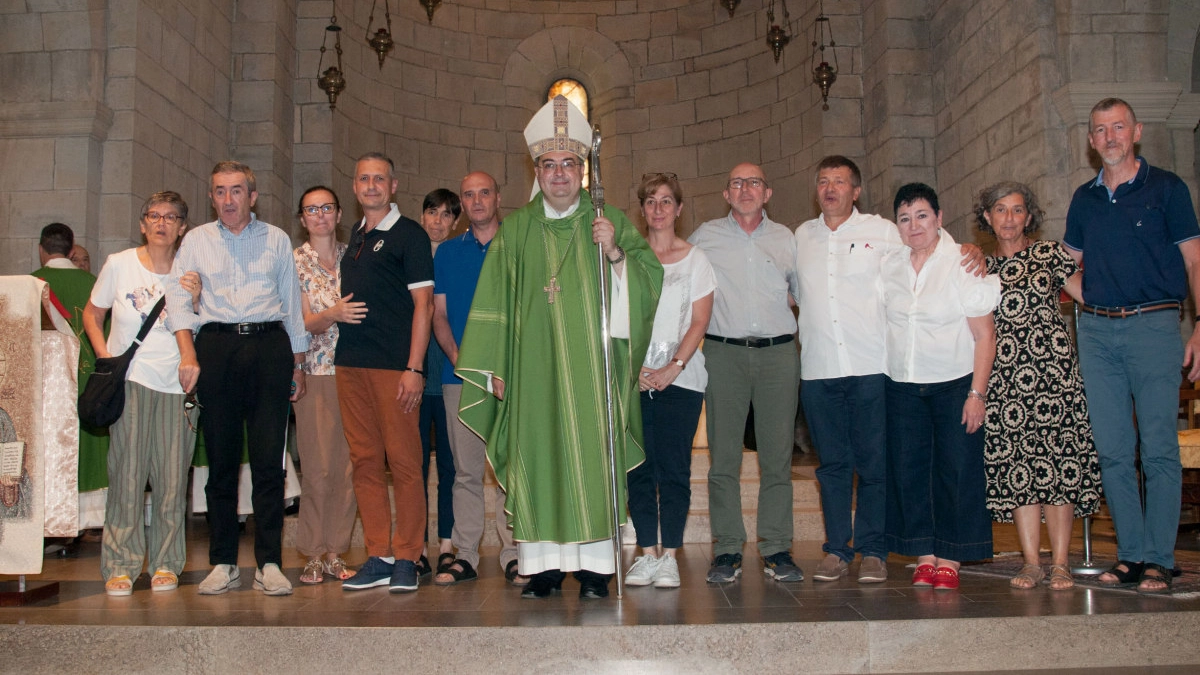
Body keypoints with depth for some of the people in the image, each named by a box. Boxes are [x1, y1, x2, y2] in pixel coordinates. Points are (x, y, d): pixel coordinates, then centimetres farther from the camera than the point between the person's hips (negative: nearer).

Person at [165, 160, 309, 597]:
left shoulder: (276, 240, 14)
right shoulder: (196, 241, 12)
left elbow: (292, 303, 16)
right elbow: (178, 299, 3)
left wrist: (297, 364, 13)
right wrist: (188, 356, -10)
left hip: (269, 345, 0)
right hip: (216, 345, 0)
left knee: (269, 459, -4)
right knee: (221, 459, 2)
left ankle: (269, 563, 0)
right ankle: (223, 564, 10)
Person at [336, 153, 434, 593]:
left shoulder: (409, 234, -1)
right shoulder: (354, 236, 18)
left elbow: (423, 303, -7)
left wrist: (415, 368, -14)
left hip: (394, 365, -7)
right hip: (350, 363, 7)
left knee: (404, 462, -4)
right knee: (365, 462, 7)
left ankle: (407, 558, 5)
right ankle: (378, 556, 14)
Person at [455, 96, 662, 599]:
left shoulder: (610, 222, 8)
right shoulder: (515, 230, 10)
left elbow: (651, 280, 3)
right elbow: (494, 302, 9)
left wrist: (615, 252, -13)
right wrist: (493, 365, 3)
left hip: (591, 365, -1)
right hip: (534, 367, 1)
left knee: (592, 457, -2)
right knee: (537, 457, -1)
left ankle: (594, 564, 5)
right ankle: (545, 565, 6)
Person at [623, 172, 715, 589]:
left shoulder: (694, 259, 8)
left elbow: (699, 322, 2)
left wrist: (672, 368, -9)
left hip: (680, 377, -1)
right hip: (634, 377, 2)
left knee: (674, 467, -4)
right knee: (639, 466, 0)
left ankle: (669, 555, 1)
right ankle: (647, 552, 7)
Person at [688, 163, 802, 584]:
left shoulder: (785, 238, 14)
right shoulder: (705, 237, 10)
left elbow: (800, 291, 23)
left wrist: (781, 303, 6)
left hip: (778, 354, 1)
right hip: (724, 353, -1)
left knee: (777, 455, 1)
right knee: (723, 455, -2)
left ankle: (777, 549, 7)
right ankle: (727, 550, 4)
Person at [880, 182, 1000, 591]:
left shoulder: (963, 264, -6)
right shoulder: (888, 267, 7)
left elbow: (985, 334, -7)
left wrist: (977, 393, -13)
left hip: (955, 384, -4)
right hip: (902, 388, 4)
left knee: (956, 470, -3)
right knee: (908, 470, 2)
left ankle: (949, 560, 6)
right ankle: (924, 557, 11)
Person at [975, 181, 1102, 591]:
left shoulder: (1050, 254, 8)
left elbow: (1091, 295, 4)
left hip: (1052, 371, -2)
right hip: (1004, 379, 2)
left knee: (1058, 464, -5)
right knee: (1017, 467, -1)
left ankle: (1060, 562, 0)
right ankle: (1030, 561, 6)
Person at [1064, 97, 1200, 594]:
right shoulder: (1084, 199, 16)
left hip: (1153, 325, -4)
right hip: (1096, 330, 4)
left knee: (1158, 448, -5)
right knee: (1113, 450, 4)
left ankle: (1158, 559, 1)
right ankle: (1131, 553, 12)